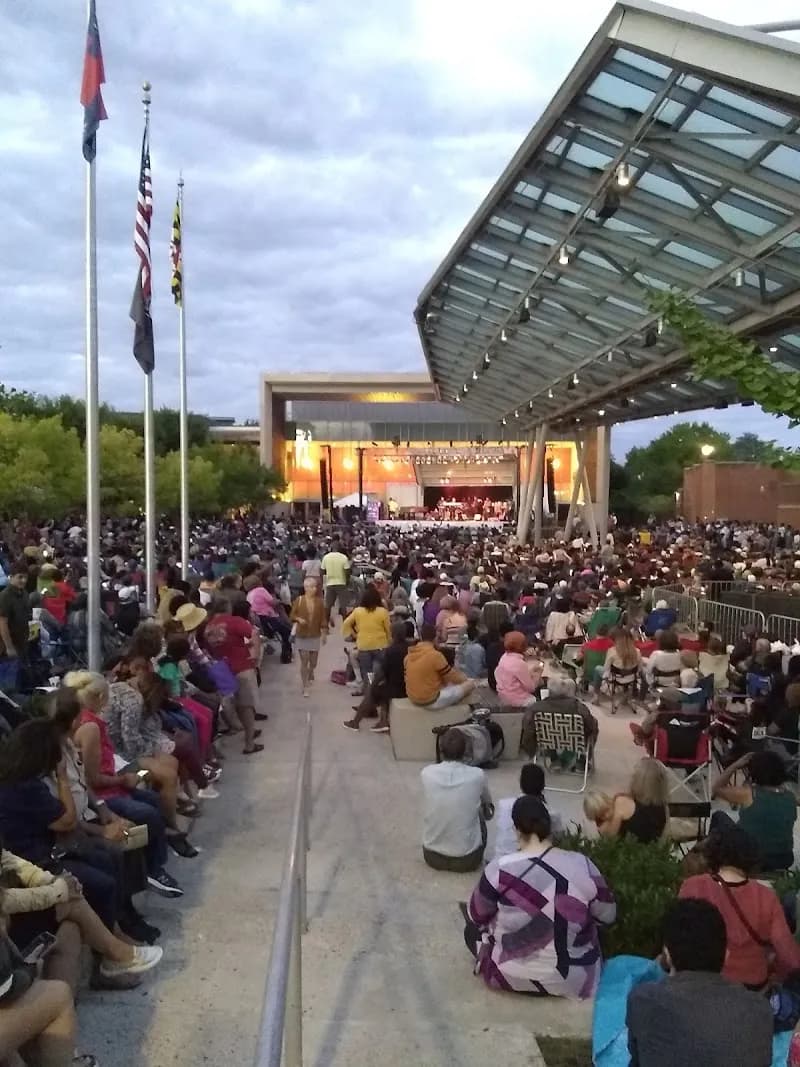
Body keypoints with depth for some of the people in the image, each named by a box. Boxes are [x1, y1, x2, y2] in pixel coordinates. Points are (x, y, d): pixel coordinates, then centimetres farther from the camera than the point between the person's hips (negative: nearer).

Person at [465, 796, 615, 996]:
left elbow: (476, 917, -4)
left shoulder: (500, 868, -20)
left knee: (473, 929, 26)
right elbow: (607, 915, -2)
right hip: (573, 979, 1)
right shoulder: (582, 865, -16)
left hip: (511, 976, 0)